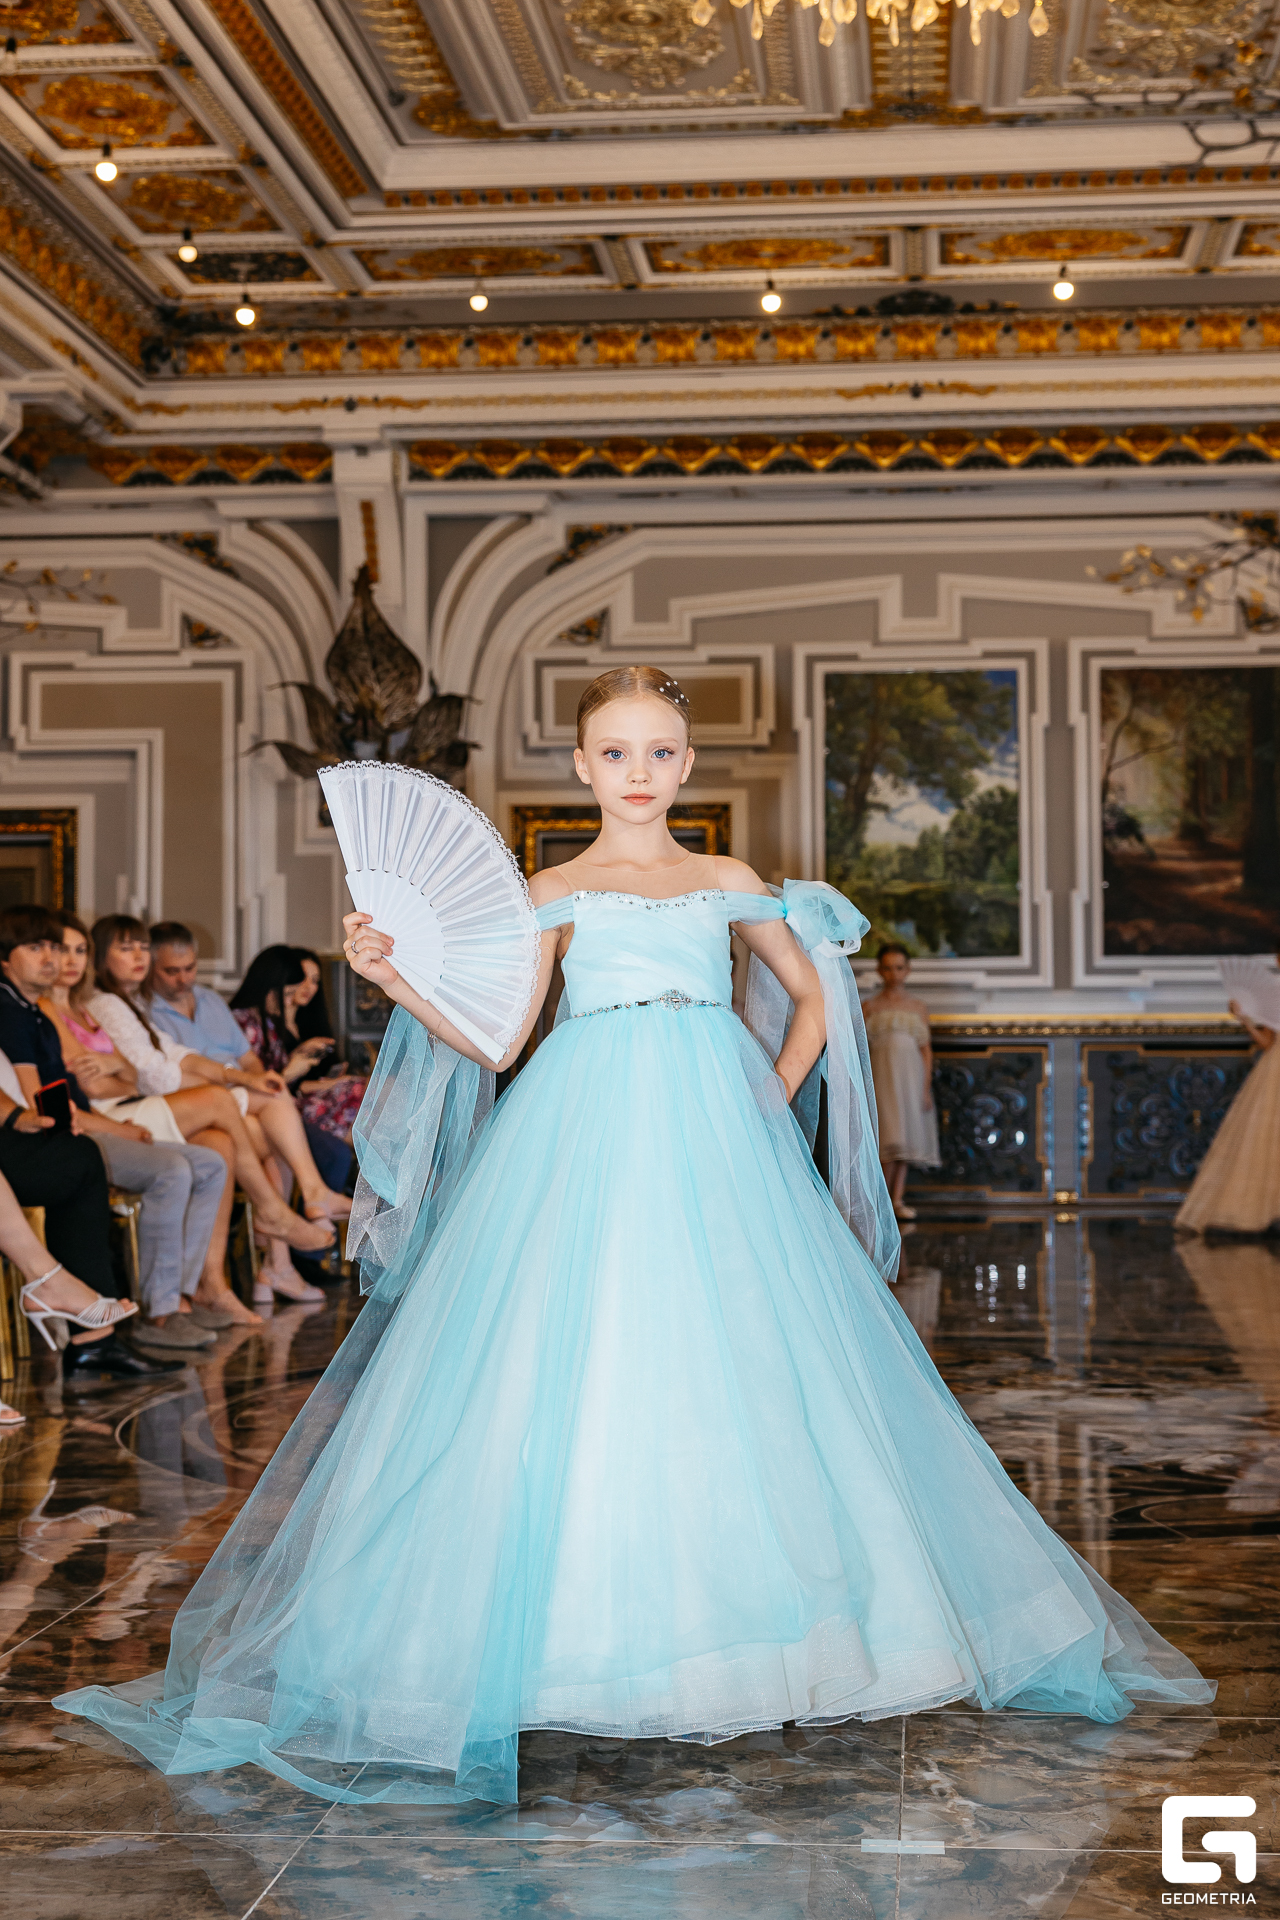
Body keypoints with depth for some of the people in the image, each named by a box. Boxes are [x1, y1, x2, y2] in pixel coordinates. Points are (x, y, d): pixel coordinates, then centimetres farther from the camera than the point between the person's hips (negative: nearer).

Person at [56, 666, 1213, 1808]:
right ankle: (579, 1618, 0)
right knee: (573, 1365, -9)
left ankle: (727, 1615, 9)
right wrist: (396, 979, -10)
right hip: (584, 1143, -1)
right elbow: (496, 1039, 2)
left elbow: (816, 998, 23)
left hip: (714, 1140, 2)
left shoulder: (729, 883, 15)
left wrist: (772, 1105, 10)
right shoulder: (554, 894, 10)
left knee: (736, 1364, -2)